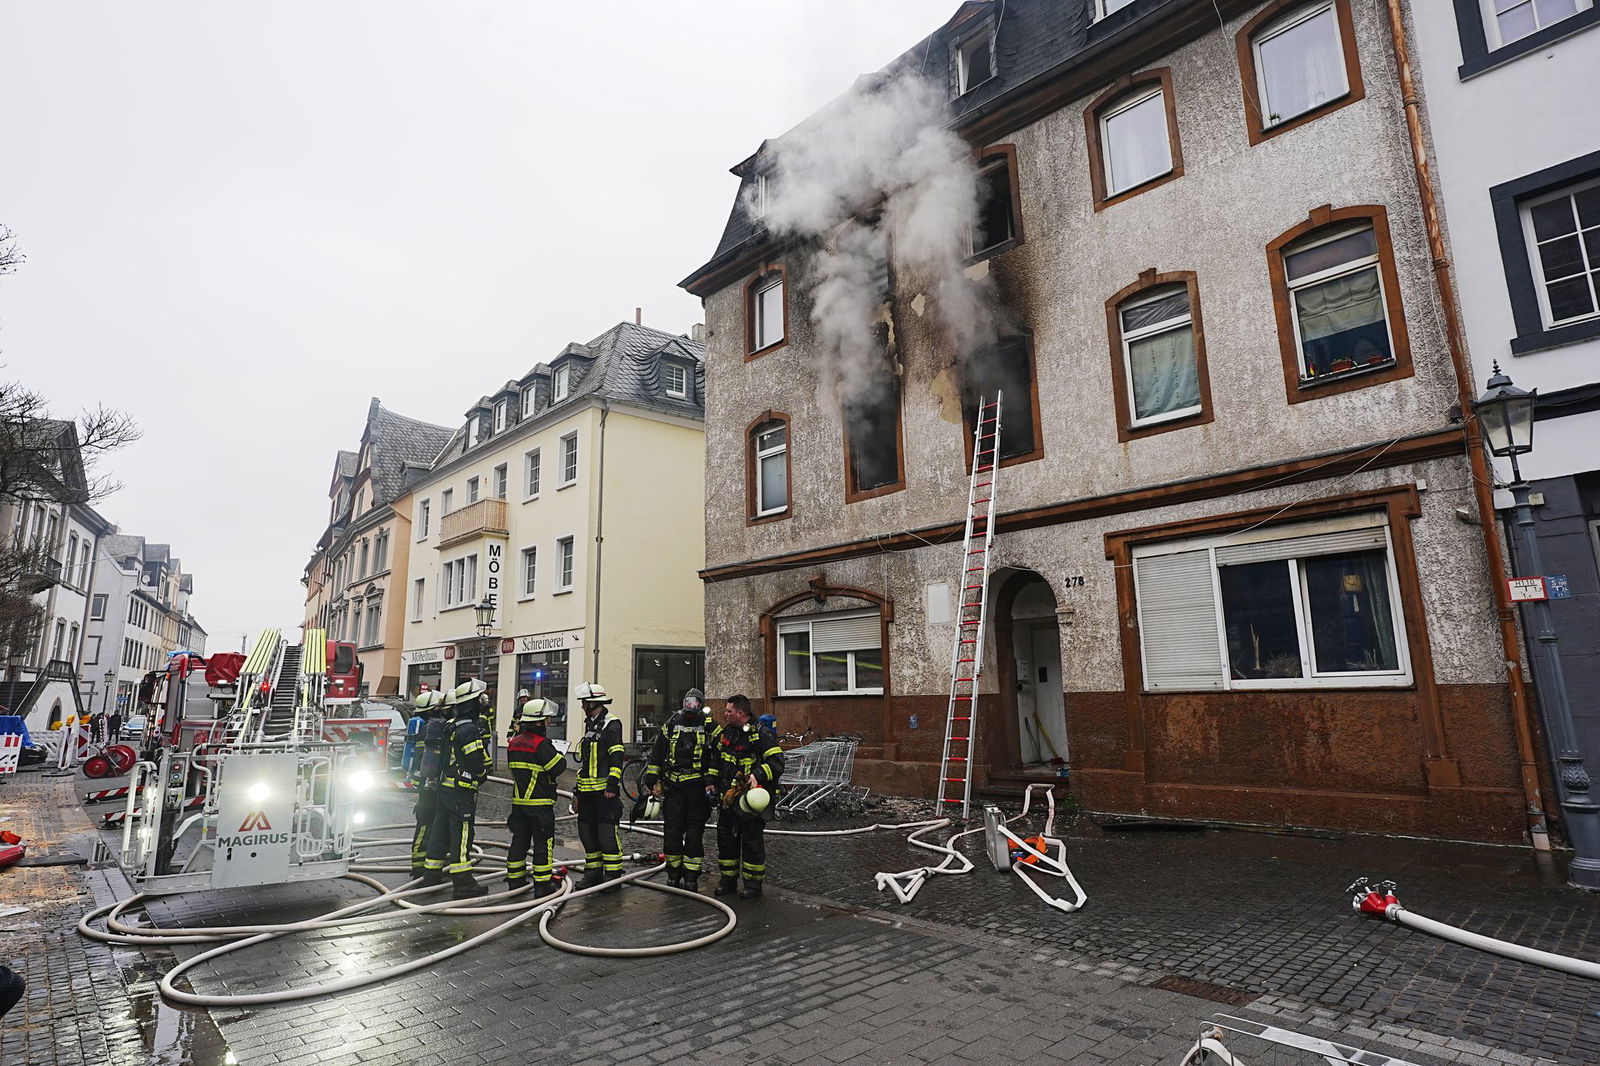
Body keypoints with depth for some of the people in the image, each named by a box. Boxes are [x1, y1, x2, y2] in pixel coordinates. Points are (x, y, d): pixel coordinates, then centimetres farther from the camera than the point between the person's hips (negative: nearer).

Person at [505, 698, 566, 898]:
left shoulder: (513, 743, 7)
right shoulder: (541, 744, -19)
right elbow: (557, 767, -18)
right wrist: (560, 756, 1)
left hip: (518, 801, 7)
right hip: (540, 803, -7)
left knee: (519, 840, 15)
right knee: (543, 843, 1)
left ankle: (515, 881, 23)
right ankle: (542, 885, 5)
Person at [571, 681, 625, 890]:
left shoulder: (611, 726, -9)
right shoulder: (589, 726, 18)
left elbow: (616, 757, -15)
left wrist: (612, 785, -21)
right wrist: (577, 791, 23)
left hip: (604, 790, -9)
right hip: (587, 791, 9)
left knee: (607, 832, -6)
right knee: (587, 832, 12)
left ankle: (613, 874, 3)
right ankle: (593, 873, 23)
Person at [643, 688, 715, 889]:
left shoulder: (710, 727, 2)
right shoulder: (670, 725, 10)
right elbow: (657, 754, 13)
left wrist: (711, 782, -7)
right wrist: (653, 780, 8)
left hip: (697, 787, -2)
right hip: (673, 787, 3)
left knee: (695, 833, 1)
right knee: (671, 831, 5)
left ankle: (691, 877, 11)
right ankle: (673, 875, 19)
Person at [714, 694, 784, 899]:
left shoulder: (761, 735, -13)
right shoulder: (725, 733, 10)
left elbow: (777, 762, -19)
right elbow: (716, 761, 27)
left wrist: (758, 775, -29)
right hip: (728, 797, 7)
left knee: (752, 840, 0)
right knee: (726, 838, 13)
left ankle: (754, 882, 13)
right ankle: (728, 878, 27)